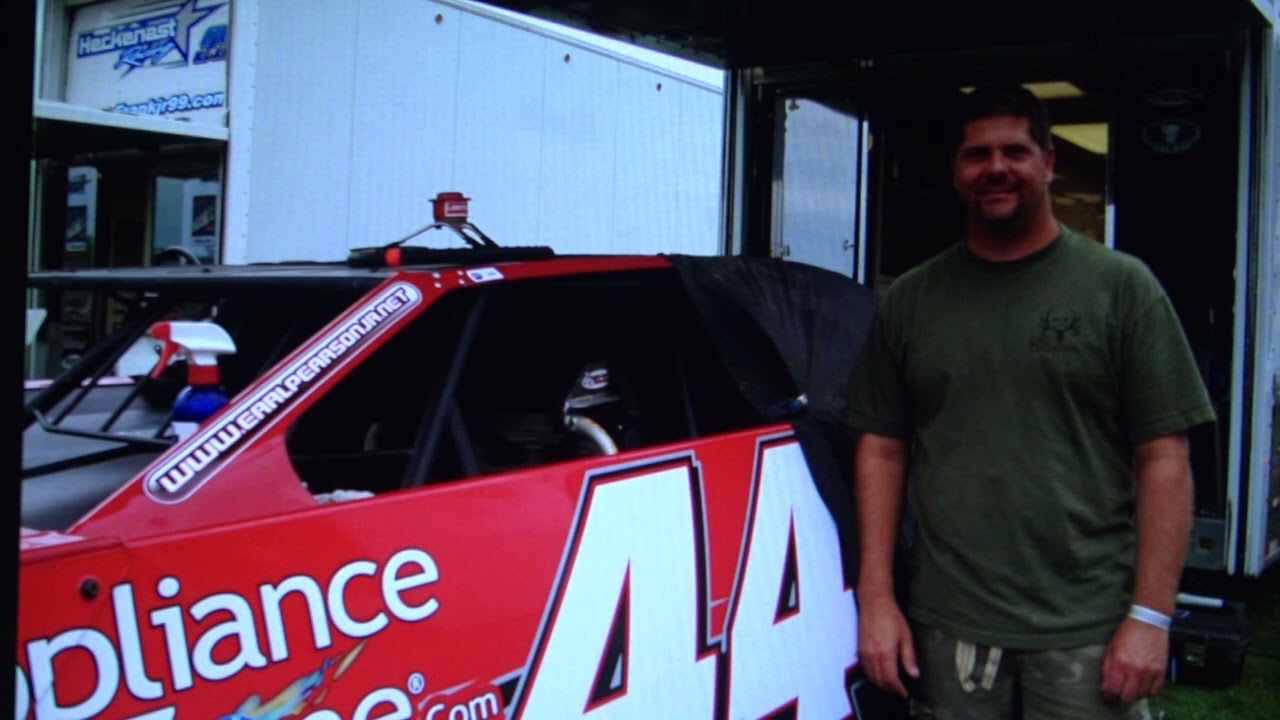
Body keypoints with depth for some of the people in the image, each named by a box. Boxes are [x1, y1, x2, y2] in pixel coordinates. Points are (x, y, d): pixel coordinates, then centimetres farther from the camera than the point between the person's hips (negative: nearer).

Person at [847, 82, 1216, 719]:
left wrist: (1152, 616, -8)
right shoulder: (910, 300, 8)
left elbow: (1163, 459, -3)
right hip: (945, 629, 2)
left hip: (1087, 634, -2)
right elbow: (881, 450, 8)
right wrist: (876, 597, 1)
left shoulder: (1121, 286, 0)